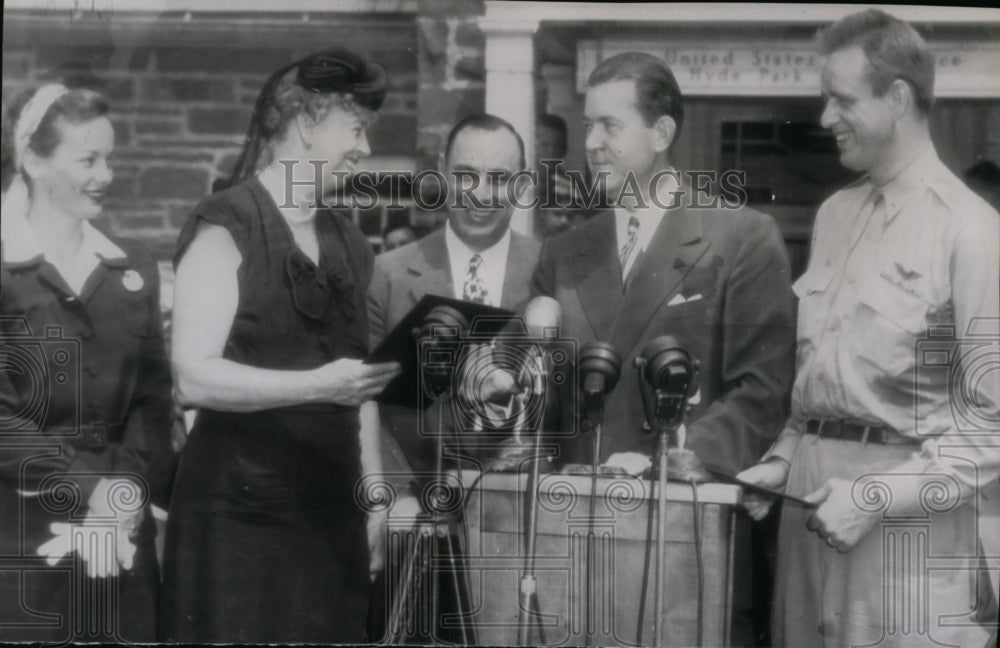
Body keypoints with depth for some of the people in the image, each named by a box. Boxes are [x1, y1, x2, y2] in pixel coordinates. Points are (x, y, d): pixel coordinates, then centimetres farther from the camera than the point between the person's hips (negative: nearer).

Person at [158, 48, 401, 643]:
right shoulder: (225, 231, -6)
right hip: (238, 516, -6)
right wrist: (317, 384, -23)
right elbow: (195, 377, -15)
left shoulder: (349, 245, 16)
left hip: (330, 515, 6)